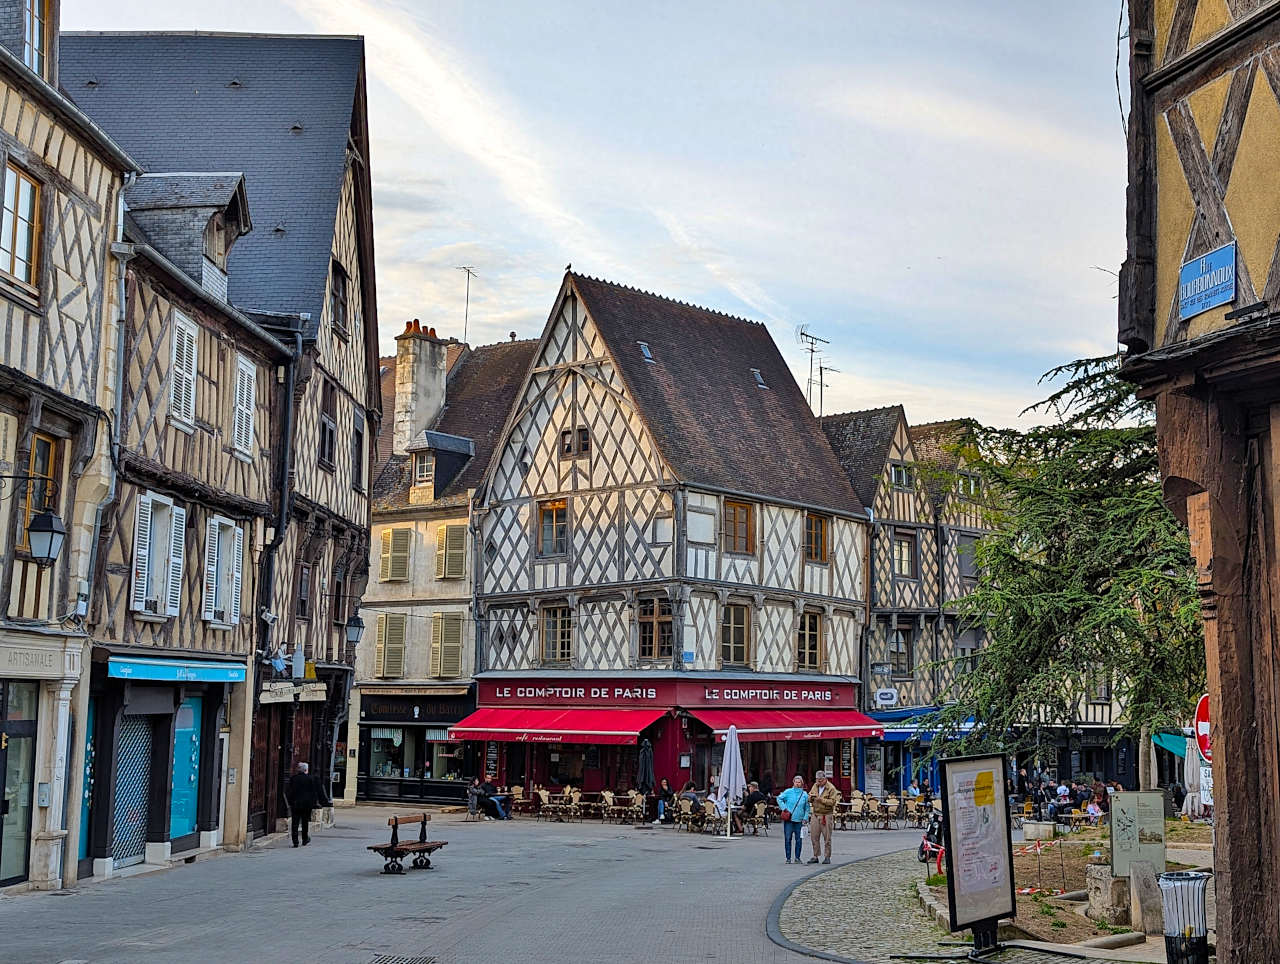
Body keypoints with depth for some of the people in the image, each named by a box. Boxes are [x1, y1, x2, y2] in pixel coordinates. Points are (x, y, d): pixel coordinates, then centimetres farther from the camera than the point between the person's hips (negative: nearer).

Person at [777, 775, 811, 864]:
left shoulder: (805, 794, 7)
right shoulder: (788, 792, 1)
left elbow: (807, 808, 11)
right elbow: (779, 798, 5)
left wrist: (805, 818, 2)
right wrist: (784, 808, -5)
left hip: (799, 820, 2)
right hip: (788, 820, -2)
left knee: (799, 839, 2)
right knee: (788, 839, 0)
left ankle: (797, 857, 13)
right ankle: (788, 858, 7)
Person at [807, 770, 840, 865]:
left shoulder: (831, 788, -8)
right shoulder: (815, 786, 11)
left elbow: (833, 801, -15)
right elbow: (809, 798, 18)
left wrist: (821, 800, -22)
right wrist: (811, 798, -5)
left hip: (827, 815, -5)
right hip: (815, 815, 5)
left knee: (827, 837, 0)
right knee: (814, 836, 5)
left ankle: (827, 857, 7)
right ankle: (815, 856, 13)